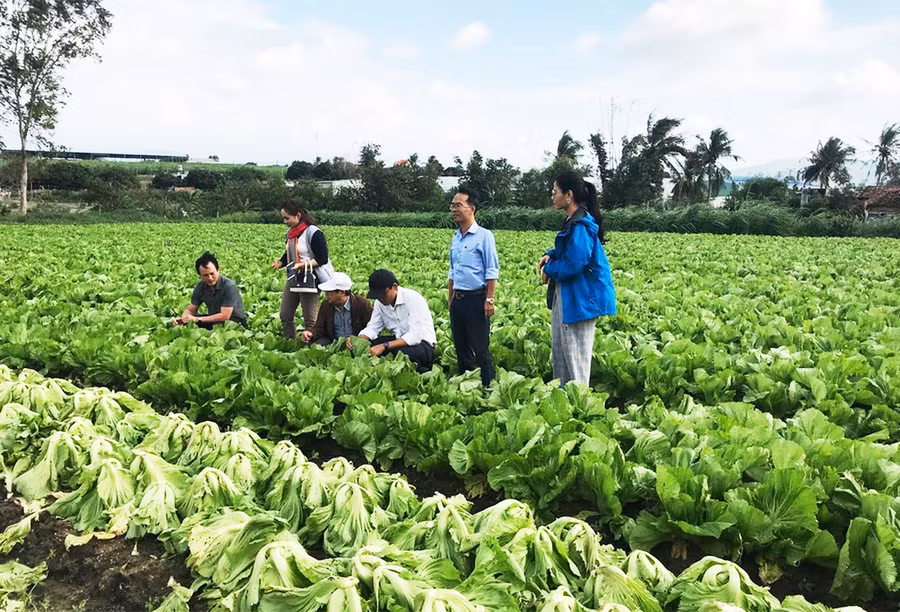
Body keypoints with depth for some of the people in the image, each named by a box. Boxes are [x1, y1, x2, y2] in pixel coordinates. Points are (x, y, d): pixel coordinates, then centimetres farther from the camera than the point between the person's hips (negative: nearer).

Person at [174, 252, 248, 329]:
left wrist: (197, 319, -26)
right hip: (214, 321, 6)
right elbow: (190, 310, 7)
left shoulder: (229, 286, -22)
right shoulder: (200, 287, -2)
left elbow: (224, 316, -25)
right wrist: (182, 319, -17)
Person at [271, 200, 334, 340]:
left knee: (309, 320, -1)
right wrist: (280, 263, 1)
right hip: (293, 279, 9)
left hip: (309, 280, -9)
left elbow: (322, 259, -16)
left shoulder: (313, 232, -15)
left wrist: (305, 264, -28)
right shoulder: (291, 232, 10)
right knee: (285, 315, 10)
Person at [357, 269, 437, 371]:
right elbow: (372, 328, 1)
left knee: (401, 353, -37)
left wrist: (384, 346, -35)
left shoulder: (413, 299, -21)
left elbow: (414, 336, -28)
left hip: (422, 344, -6)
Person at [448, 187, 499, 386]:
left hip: (476, 299, -7)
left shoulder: (484, 236, -9)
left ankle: (488, 387, 8)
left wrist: (489, 300, -15)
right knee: (461, 347, 13)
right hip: (458, 300, 7)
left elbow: (492, 272, -10)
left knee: (480, 349, -2)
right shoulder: (455, 238, 12)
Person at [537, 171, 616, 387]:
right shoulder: (573, 222, 11)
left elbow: (574, 264, -25)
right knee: (559, 350, 17)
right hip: (567, 296, 11)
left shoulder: (580, 226, -21)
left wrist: (548, 270, -8)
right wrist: (550, 255, 2)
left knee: (575, 355, -2)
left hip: (581, 298, -11)